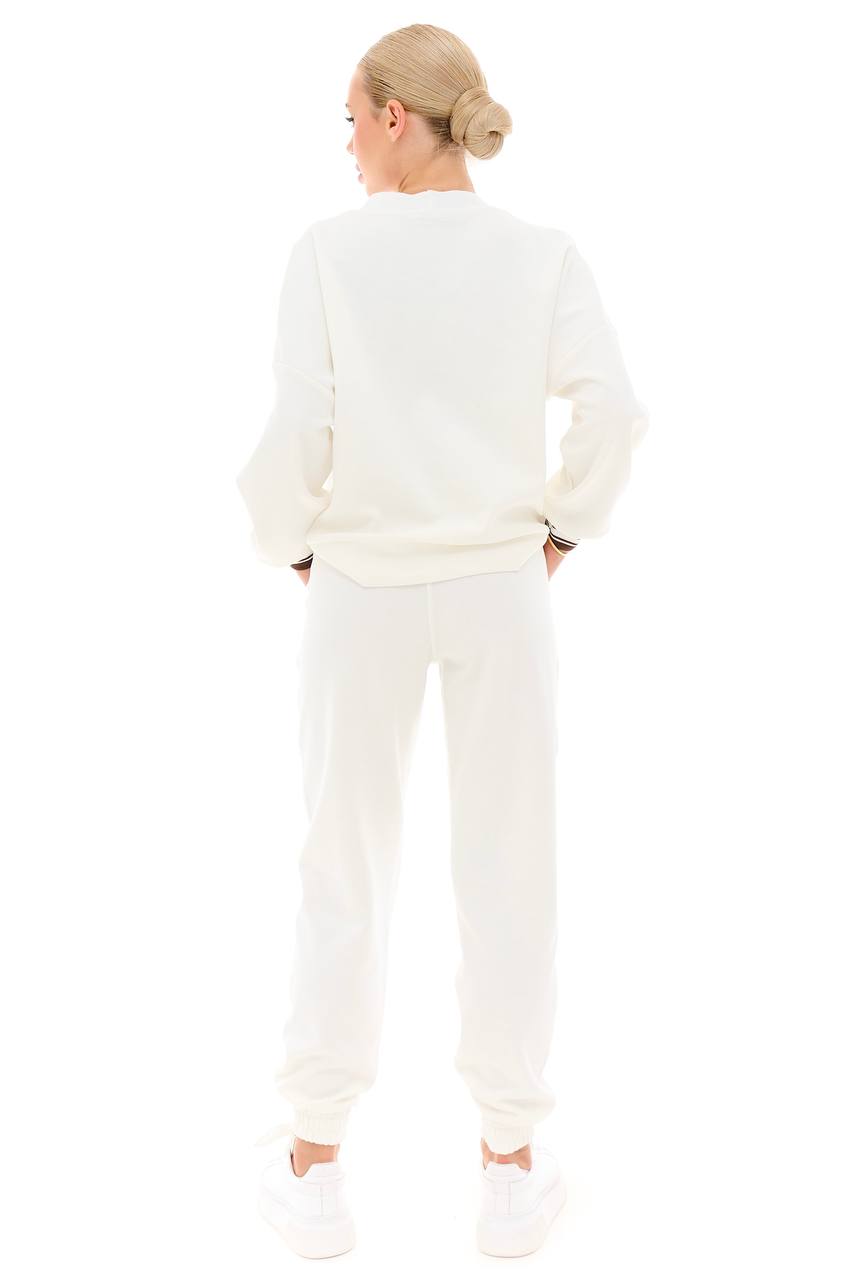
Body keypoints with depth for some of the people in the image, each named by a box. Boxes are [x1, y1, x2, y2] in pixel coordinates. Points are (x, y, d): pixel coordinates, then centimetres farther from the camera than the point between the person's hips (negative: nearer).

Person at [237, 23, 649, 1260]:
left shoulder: (329, 248, -5)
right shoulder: (541, 252, -1)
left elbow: (297, 426, -11)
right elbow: (611, 410, -12)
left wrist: (289, 544, 5)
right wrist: (566, 524, 3)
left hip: (363, 588, 0)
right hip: (499, 586, 1)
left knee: (346, 866, 11)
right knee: (507, 864, 10)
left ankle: (316, 1163, 20)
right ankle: (511, 1162, 20)